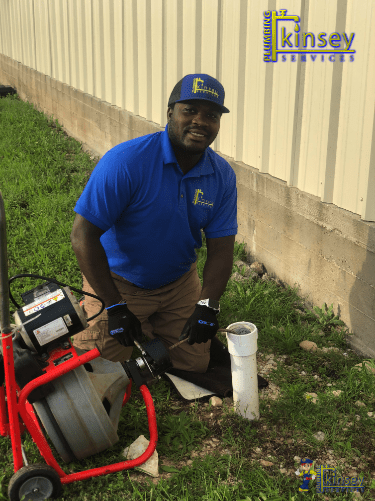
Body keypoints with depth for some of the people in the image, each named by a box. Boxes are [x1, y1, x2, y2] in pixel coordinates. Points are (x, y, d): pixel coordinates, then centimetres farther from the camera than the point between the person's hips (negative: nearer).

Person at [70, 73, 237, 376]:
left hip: (179, 282, 4)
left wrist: (207, 305, -20)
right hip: (118, 282, -4)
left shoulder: (223, 176, -9)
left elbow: (221, 247, -5)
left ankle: (152, 326, 34)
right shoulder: (126, 161, -26)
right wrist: (114, 306, -22)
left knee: (195, 365, 8)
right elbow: (83, 236, -24)